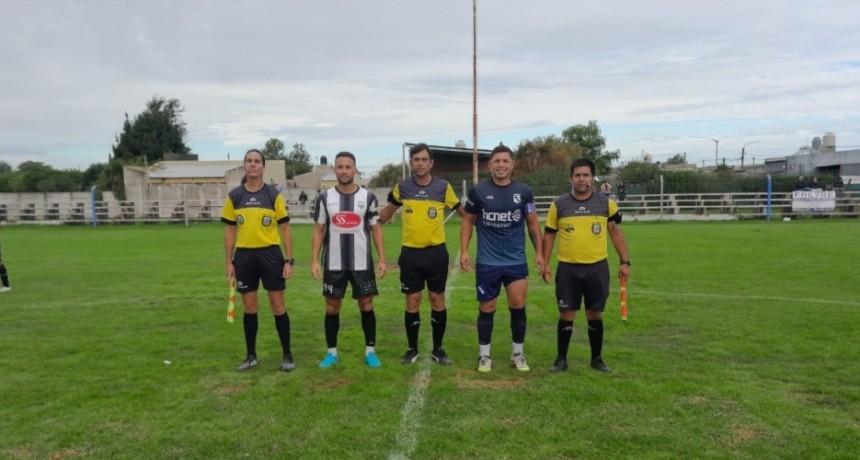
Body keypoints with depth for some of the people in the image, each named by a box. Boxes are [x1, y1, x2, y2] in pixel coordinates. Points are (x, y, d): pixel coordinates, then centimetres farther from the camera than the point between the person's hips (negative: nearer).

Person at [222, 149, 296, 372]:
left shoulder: (274, 195, -1)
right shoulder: (234, 196, 5)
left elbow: (285, 229, 1)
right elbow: (230, 231, 9)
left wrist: (289, 260, -5)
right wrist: (229, 262, 5)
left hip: (270, 254, -2)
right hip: (244, 255, 2)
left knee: (278, 305, 2)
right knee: (249, 307, 10)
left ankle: (287, 355, 14)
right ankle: (251, 356, 23)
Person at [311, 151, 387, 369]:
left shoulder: (368, 197, -1)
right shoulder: (325, 198, 1)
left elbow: (376, 229, 3)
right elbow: (318, 231, 4)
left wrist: (382, 259, -4)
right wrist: (314, 260, -4)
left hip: (362, 263, -1)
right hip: (333, 264, 1)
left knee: (366, 305, 5)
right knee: (332, 307, 8)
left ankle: (370, 351, 18)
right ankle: (332, 352, 21)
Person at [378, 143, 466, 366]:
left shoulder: (443, 187, -3)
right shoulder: (402, 187, 1)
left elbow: (462, 211, 10)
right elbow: (388, 211, 18)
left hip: (436, 252, 0)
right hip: (410, 253, 1)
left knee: (437, 299, 6)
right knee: (412, 301, 6)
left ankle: (438, 349, 20)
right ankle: (412, 349, 20)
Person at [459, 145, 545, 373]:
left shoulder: (524, 191, 1)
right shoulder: (478, 191, -3)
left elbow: (533, 223, 8)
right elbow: (468, 221, 5)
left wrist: (539, 252, 0)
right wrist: (464, 251, -4)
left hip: (516, 260, 1)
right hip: (487, 262, -1)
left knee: (518, 305, 2)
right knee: (487, 308, 7)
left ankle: (518, 353, 21)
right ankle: (484, 355, 21)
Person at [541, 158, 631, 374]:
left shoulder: (607, 204, 1)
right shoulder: (558, 204, 0)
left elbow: (616, 232, 9)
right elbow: (549, 234, 6)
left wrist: (625, 261, 3)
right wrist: (545, 263, 1)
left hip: (597, 267, 1)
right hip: (567, 268, -1)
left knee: (595, 315, 9)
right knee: (566, 314, 4)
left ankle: (597, 358, 24)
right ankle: (561, 358, 18)